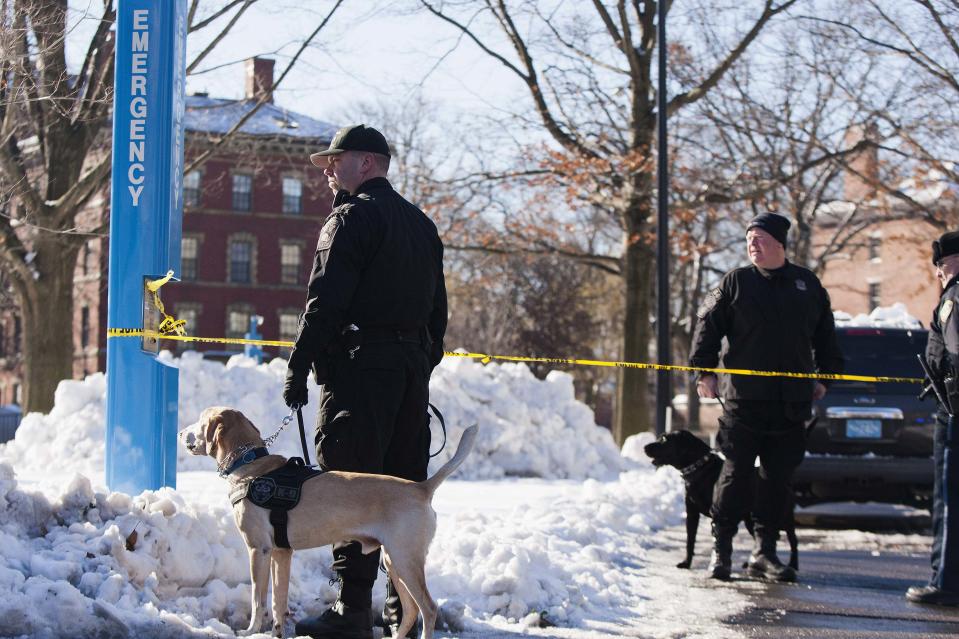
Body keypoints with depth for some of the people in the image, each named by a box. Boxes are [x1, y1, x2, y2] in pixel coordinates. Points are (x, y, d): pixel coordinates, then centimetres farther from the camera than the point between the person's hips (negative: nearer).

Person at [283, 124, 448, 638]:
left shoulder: (352, 217, -7)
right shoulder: (421, 224, 20)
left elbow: (325, 301, -14)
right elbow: (437, 310, 20)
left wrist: (298, 370, -10)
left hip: (358, 367, -8)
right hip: (412, 367, 8)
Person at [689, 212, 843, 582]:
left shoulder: (807, 285, 11)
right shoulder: (736, 283, 3)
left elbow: (825, 335, 20)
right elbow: (708, 325, 4)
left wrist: (826, 375, 14)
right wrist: (704, 372, -2)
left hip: (792, 403, 3)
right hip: (744, 399, -3)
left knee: (778, 479, 6)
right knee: (736, 475, -2)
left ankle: (765, 552, 14)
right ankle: (721, 549, 7)